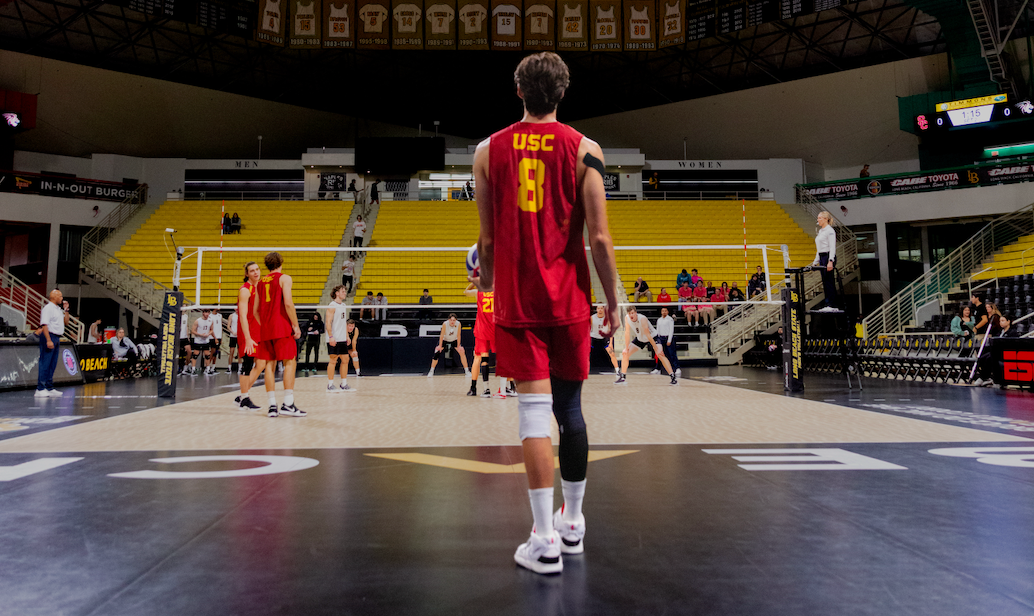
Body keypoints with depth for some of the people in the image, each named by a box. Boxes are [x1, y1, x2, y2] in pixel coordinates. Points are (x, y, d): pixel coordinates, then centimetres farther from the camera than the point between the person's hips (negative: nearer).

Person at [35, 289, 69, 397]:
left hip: (57, 338, 9)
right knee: (45, 364, -8)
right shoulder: (48, 308, -9)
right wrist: (48, 340, -24)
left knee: (52, 365, 11)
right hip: (49, 336, -9)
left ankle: (49, 388, 16)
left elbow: (66, 322, 22)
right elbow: (44, 325, -17)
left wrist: (66, 310, 12)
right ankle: (40, 389, -6)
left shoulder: (59, 309, 18)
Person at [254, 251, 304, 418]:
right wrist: (296, 326, -9)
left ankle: (272, 406, 4)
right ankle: (288, 404, -11)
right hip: (281, 326, -6)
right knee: (290, 362, -4)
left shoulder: (261, 282, 17)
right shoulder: (284, 278, -1)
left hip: (265, 328, 6)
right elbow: (288, 303, -14)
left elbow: (255, 310, 17)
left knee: (269, 364, 6)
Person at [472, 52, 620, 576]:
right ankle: (572, 522, 29)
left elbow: (487, 239, 6)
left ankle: (544, 540, 3)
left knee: (534, 410, 1)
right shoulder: (584, 149, 0)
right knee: (570, 408, 13)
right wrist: (613, 301, 3)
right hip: (568, 300, 1)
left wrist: (486, 281, 22)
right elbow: (598, 237, -6)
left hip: (516, 301, 0)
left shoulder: (488, 150, 4)